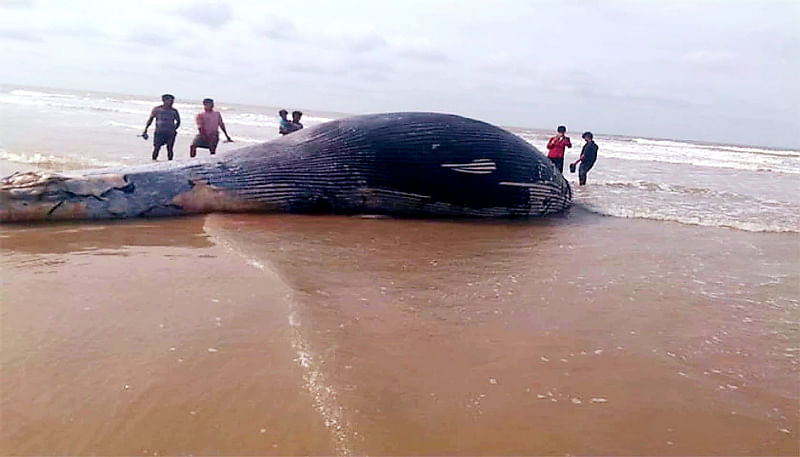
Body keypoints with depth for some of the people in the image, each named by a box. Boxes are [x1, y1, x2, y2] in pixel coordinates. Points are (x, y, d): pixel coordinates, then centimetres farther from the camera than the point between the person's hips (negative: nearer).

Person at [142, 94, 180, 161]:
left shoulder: (174, 111, 5)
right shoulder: (157, 109, 4)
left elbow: (178, 121, 17)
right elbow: (150, 119, 13)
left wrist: (174, 129, 5)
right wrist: (146, 129, 8)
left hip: (170, 133, 1)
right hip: (159, 132, -1)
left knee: (170, 149, 0)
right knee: (156, 148, -6)